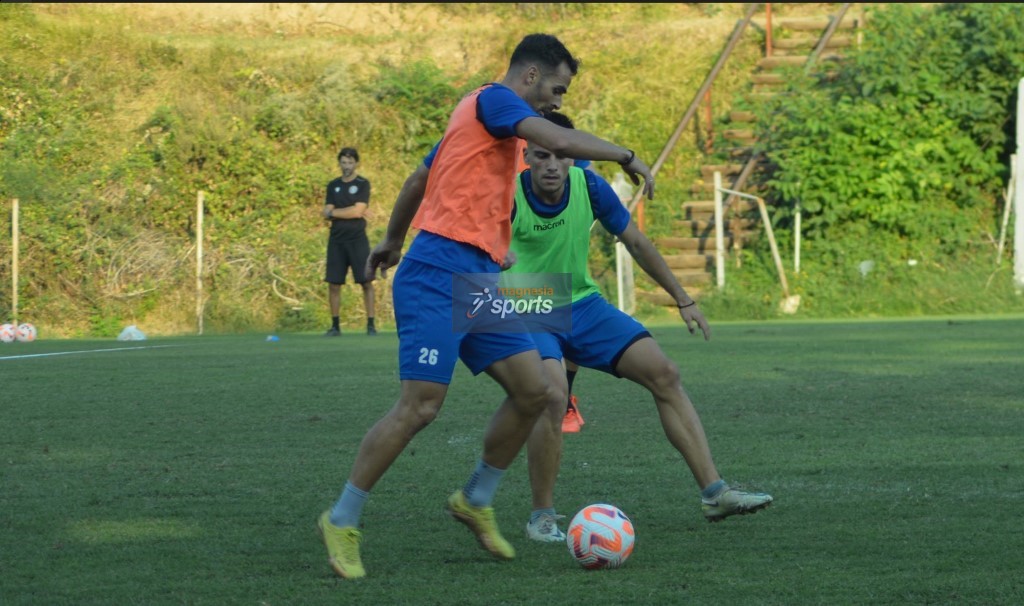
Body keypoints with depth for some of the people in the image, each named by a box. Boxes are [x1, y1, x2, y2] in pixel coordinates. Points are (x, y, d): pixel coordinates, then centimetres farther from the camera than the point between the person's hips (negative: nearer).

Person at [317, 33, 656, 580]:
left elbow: (417, 180, 32)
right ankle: (341, 522, -4)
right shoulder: (494, 99, -5)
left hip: (478, 283, 10)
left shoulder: (481, 117, 23)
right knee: (420, 406, -13)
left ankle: (475, 502, 16)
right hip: (440, 277, -10)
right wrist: (627, 156, -10)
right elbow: (560, 141, -21)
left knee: (536, 392, 2)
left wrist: (393, 240, 44)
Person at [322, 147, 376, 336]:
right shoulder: (333, 186, 13)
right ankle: (335, 325, 8)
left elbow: (358, 211, -11)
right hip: (336, 240, 4)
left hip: (357, 239, -4)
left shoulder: (363, 184, 0)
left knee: (366, 282, -6)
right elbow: (326, 213, 4)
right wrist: (350, 212, -8)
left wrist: (335, 212, -3)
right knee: (333, 284, 2)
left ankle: (371, 324, -4)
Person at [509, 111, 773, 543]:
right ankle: (542, 516, -12)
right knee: (554, 396, -30)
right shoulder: (510, 195, -20)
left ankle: (713, 492, -4)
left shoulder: (589, 187, -10)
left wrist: (682, 299, 8)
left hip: (582, 305, 5)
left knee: (664, 373, -7)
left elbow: (635, 242, 4)